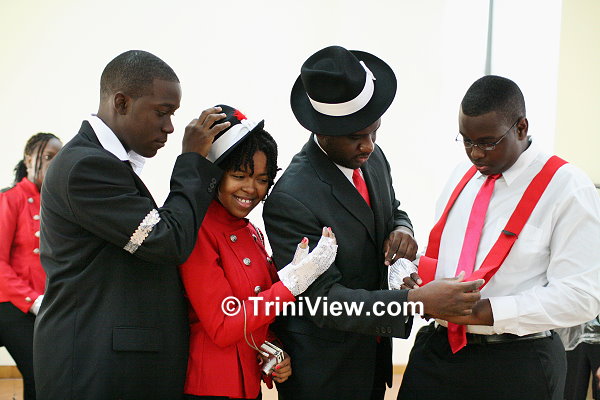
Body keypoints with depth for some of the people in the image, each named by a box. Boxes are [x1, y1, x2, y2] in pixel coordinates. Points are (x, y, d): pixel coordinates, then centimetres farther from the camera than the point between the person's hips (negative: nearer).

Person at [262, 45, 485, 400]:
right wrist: (417, 301, -36)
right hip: (323, 371, -6)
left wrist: (401, 229, -11)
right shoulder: (291, 201, -27)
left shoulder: (373, 157, -4)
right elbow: (324, 301, -26)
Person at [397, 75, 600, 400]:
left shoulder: (567, 188, -9)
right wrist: (418, 281, -2)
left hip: (515, 367, -5)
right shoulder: (462, 175, 10)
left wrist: (482, 311, -22)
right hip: (437, 349, 5)